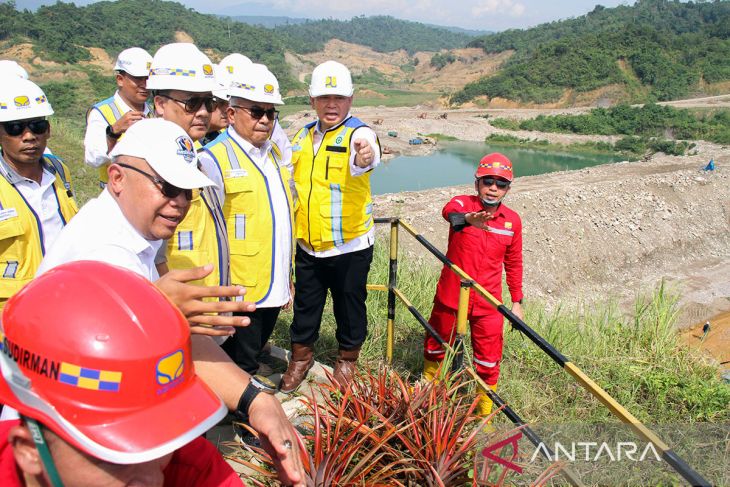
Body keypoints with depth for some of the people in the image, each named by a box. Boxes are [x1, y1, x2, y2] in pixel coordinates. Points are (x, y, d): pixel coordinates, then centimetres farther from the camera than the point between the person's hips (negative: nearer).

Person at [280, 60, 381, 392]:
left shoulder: (358, 133, -10)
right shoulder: (302, 137, 8)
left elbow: (365, 155, -36)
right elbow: (291, 185, 20)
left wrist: (365, 157, -60)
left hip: (349, 244, -4)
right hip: (307, 244, 5)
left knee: (350, 305, 11)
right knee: (305, 304, 17)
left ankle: (347, 358, 35)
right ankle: (302, 354, 40)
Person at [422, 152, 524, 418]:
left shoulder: (513, 221, -1)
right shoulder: (463, 203, -10)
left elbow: (513, 263, 10)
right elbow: (449, 211, -36)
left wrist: (517, 301, 10)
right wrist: (467, 218, -59)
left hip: (488, 301, 1)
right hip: (451, 294, -1)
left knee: (489, 356, 5)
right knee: (437, 342, 19)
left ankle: (486, 407, 28)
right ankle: (428, 382, 47)